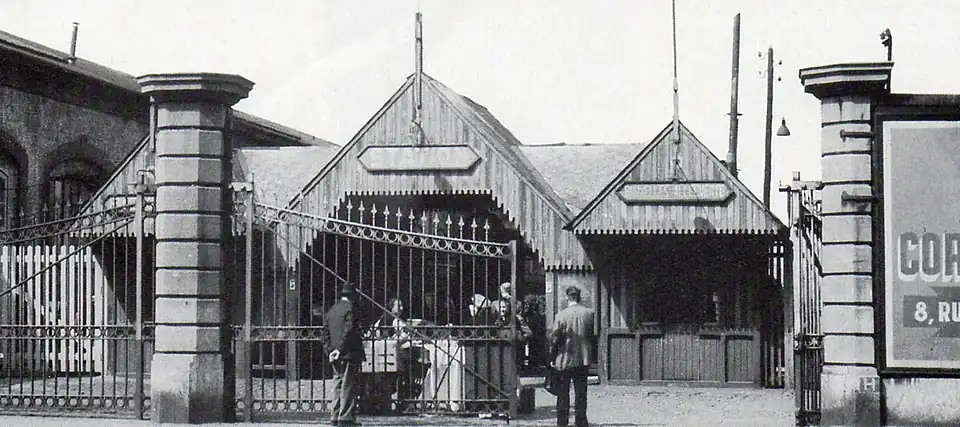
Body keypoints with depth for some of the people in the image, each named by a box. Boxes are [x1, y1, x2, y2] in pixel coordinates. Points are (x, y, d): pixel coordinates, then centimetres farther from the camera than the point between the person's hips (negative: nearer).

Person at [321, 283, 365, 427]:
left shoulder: (330, 311, 16)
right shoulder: (350, 308, -9)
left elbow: (325, 334, 14)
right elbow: (349, 331, -17)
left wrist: (330, 351, 10)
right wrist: (340, 349, -15)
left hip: (336, 357, 7)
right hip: (349, 354, -7)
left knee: (338, 385, 12)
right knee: (348, 386, -6)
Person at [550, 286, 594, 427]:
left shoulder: (561, 315, -10)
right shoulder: (589, 313, -4)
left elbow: (555, 339, -7)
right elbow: (592, 335, 3)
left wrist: (553, 357, 3)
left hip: (564, 359, -2)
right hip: (583, 360, 2)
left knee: (563, 393, 8)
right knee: (581, 393, 8)